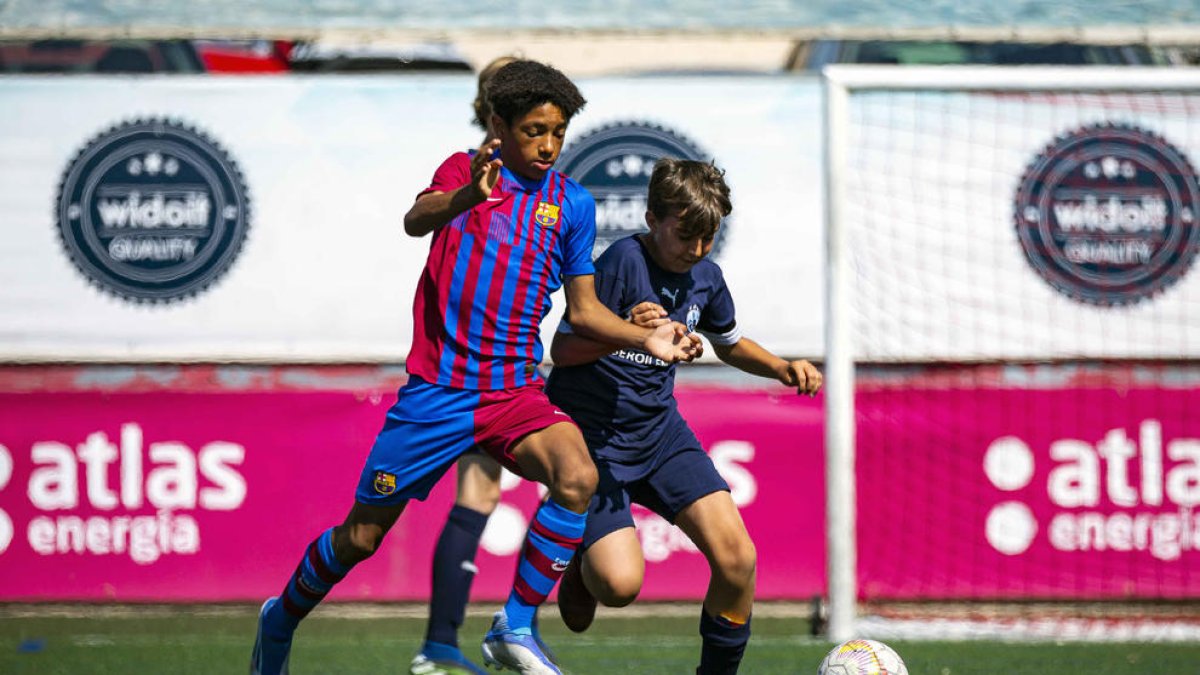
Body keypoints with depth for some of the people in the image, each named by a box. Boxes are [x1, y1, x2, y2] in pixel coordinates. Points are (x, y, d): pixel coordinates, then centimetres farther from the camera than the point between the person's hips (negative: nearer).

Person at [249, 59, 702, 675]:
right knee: (362, 536, 5)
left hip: (515, 393, 2)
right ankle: (282, 619, 33)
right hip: (437, 388, -2)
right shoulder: (466, 171, -2)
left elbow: (583, 309, 13)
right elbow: (415, 220, -24)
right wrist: (467, 196, -45)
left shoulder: (572, 203, 6)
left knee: (577, 476, -27)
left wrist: (647, 339, -4)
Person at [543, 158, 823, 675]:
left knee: (737, 559, -13)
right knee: (620, 584, -21)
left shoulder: (706, 278, 3)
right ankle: (583, 565, 17)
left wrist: (783, 368, 6)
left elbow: (729, 343, 24)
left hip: (660, 431, 6)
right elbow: (562, 350, -15)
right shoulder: (623, 262, -17)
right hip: (591, 436, -6)